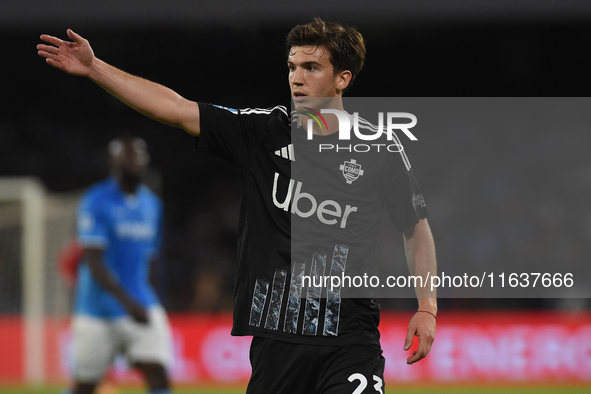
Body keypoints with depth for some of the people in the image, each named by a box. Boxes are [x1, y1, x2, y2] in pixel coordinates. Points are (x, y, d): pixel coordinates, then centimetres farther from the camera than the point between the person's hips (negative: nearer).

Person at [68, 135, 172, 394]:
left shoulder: (152, 205, 10)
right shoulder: (96, 202, -11)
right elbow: (93, 263, -19)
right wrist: (127, 302, -28)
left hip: (142, 307, 4)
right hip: (98, 312, -4)